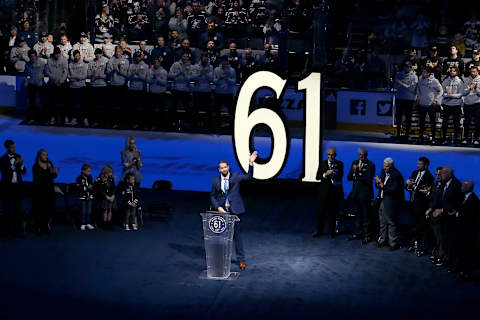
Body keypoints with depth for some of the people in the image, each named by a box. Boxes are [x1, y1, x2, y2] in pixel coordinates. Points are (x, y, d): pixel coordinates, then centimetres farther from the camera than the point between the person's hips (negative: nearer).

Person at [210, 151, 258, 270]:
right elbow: (212, 197, 11)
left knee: (237, 235, 1)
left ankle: (241, 260, 8)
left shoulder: (235, 176, 2)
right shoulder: (215, 181, 6)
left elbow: (248, 177, -14)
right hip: (222, 211, 2)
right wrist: (218, 207, -5)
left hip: (235, 211, -2)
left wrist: (251, 163, -26)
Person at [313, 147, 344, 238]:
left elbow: (340, 177, -7)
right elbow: (317, 177, 1)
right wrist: (325, 174, -17)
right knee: (321, 211, 2)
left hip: (335, 192, -1)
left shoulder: (339, 164, 2)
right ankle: (319, 230, 13)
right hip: (324, 191, 1)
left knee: (333, 212, 5)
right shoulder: (323, 163, 7)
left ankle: (331, 231, 16)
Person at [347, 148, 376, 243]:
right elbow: (349, 178, 5)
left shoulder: (370, 165, -9)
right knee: (358, 214, 16)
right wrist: (353, 170, -14)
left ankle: (367, 235, 3)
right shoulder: (354, 163, 9)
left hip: (365, 193, -6)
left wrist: (360, 172, -26)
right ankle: (358, 233, 26)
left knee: (366, 215, -2)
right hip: (356, 192, 6)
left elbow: (369, 180, -17)